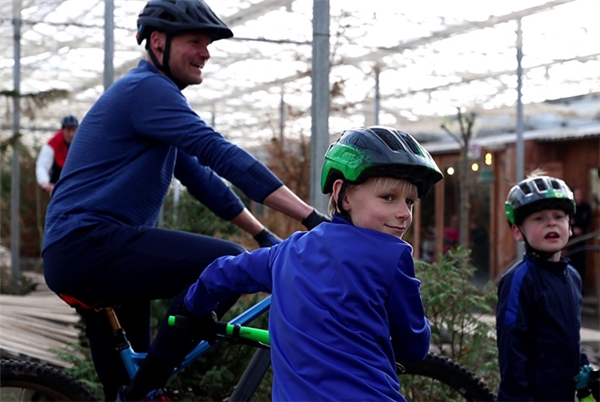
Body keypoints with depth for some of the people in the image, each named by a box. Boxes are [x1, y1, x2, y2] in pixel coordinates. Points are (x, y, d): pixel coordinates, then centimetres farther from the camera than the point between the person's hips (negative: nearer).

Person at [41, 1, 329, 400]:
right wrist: (312, 217, -24)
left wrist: (264, 235, 20)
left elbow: (201, 177, 25)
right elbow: (223, 155, -21)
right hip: (89, 243, -11)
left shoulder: (153, 96, 22)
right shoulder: (147, 89, -11)